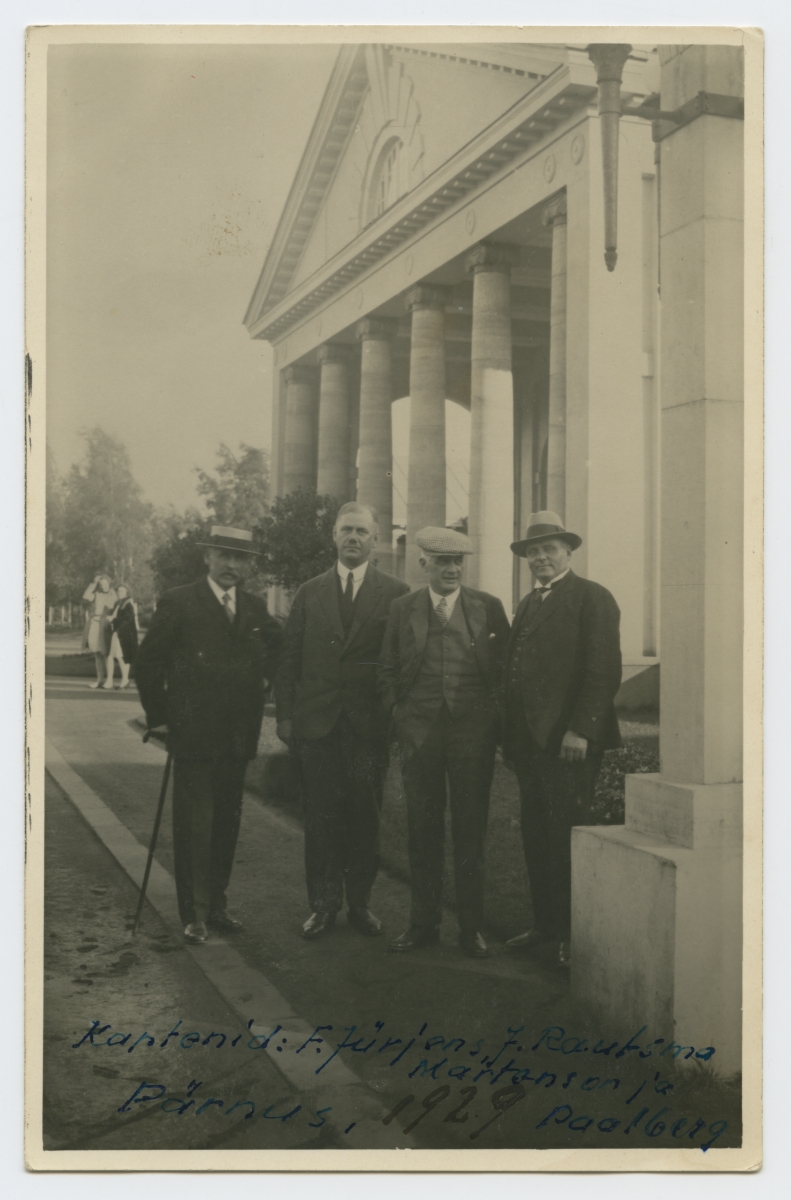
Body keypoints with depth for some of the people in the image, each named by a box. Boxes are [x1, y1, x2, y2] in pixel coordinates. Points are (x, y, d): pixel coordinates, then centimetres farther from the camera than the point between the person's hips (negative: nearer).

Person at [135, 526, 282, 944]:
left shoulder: (255, 608, 9)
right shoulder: (178, 603, -5)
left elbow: (278, 644, 24)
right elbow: (148, 661, -3)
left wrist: (265, 681, 10)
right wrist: (158, 716, -3)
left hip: (239, 735, 5)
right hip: (192, 734, -5)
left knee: (226, 823, 11)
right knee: (194, 825, -3)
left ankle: (215, 903, 23)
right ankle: (193, 914, 5)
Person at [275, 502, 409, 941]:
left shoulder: (396, 593, 3)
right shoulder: (309, 593, 10)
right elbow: (290, 658, 9)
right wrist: (285, 714, 4)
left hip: (370, 723, -1)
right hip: (316, 721, 1)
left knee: (365, 814, 5)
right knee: (321, 815, 4)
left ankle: (360, 901, 18)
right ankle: (323, 903, 14)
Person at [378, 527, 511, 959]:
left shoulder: (488, 607, 5)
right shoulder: (402, 609, 7)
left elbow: (506, 668, 7)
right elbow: (388, 672, 11)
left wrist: (496, 721, 1)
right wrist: (400, 716, 2)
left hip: (474, 730, -1)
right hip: (419, 731, 1)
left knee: (470, 830, 4)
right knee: (422, 830, 6)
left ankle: (471, 927, 14)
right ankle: (423, 923, 18)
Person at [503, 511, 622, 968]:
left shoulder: (592, 597, -4)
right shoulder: (528, 604, 21)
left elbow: (604, 669, -12)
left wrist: (580, 729, -19)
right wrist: (512, 736, 12)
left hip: (568, 741, -7)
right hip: (530, 739, 8)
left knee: (568, 836, -4)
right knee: (537, 837, 11)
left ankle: (578, 934, 5)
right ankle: (546, 924, 20)